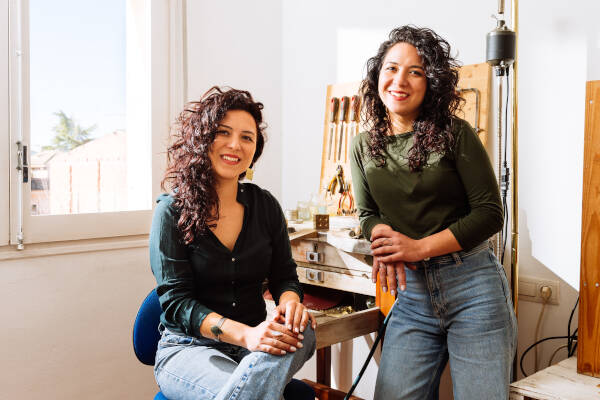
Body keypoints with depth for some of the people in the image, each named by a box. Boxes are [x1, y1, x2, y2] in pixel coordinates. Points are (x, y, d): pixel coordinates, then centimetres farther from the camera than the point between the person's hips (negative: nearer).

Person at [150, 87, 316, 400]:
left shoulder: (265, 206, 7)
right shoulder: (173, 211, -5)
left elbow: (284, 276, 9)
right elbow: (175, 301, -11)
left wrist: (290, 301, -18)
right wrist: (245, 335, -26)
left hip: (255, 340, 5)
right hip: (187, 345, -5)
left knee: (301, 330, -30)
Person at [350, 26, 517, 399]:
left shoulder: (455, 133, -6)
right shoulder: (364, 146, 7)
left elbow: (491, 213, -7)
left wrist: (418, 247, -16)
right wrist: (385, 239, -12)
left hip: (473, 286, -3)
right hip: (412, 294, 3)